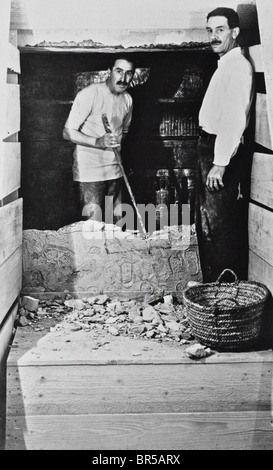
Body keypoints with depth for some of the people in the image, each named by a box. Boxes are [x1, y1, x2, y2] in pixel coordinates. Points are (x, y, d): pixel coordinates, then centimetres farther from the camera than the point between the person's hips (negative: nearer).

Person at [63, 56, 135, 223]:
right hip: (89, 170, -6)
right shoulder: (90, 94, -12)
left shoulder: (127, 99, 9)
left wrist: (119, 141, 5)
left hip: (114, 171, 6)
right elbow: (68, 132, -14)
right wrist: (98, 142, -27)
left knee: (115, 225, 8)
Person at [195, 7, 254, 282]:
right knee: (206, 222, 15)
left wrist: (220, 163, -23)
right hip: (209, 146, 10)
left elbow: (235, 118, -20)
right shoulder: (224, 66, 19)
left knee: (219, 227, -7)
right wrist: (210, 157, 12)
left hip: (224, 153, -10)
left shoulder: (239, 66, -11)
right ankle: (212, 283, 27)